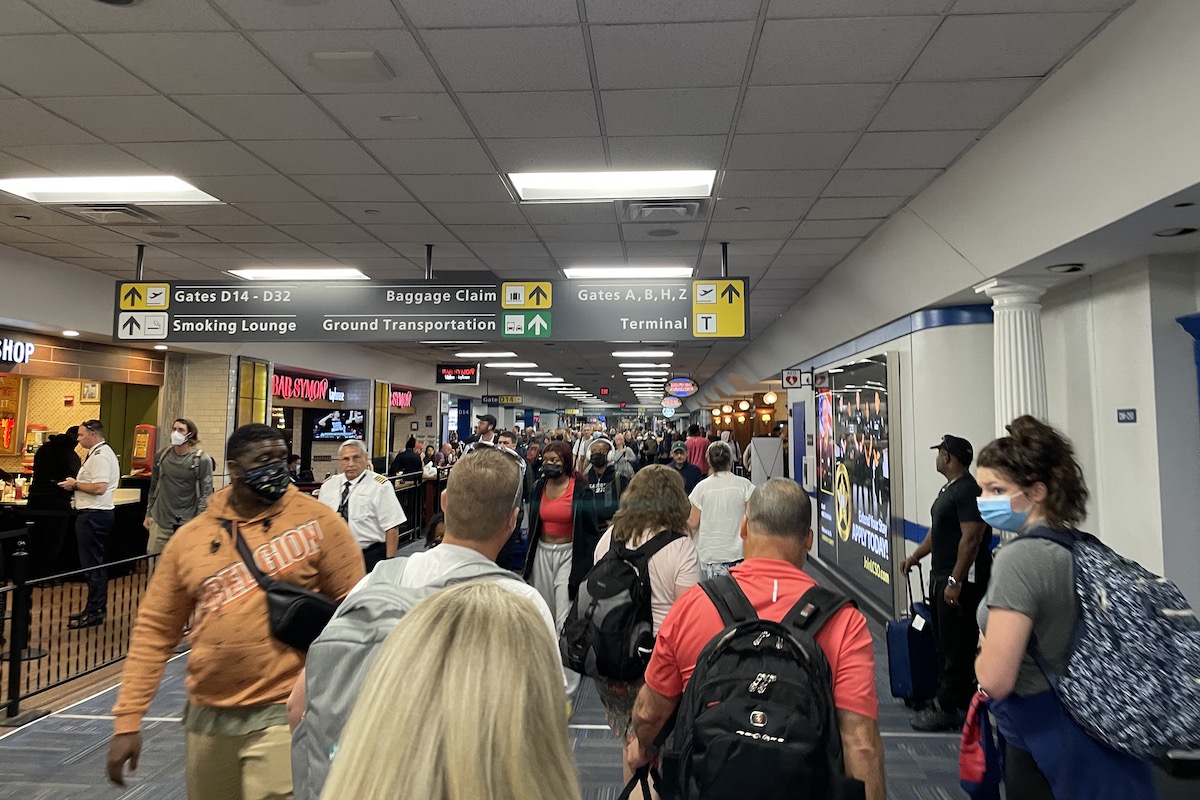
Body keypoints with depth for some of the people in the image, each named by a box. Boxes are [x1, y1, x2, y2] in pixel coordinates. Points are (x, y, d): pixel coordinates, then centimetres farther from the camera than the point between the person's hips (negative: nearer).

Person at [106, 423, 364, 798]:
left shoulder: (317, 521, -9)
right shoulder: (190, 537, 2)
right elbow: (154, 630, 6)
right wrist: (127, 720, 4)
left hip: (283, 713, -4)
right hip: (207, 715, 5)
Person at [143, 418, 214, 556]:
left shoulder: (202, 460, -8)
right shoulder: (162, 455, 7)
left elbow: (206, 494, -9)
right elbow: (154, 487, 17)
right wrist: (148, 514, 17)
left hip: (186, 524, -4)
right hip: (159, 522, 4)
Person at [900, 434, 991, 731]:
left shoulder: (968, 491, -17)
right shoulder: (948, 489, 15)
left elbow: (971, 539, -23)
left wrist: (955, 581, -24)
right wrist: (916, 555, 20)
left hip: (963, 580, -10)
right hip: (941, 576, 11)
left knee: (956, 647, -2)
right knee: (944, 642, 16)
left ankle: (950, 709, 7)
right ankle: (946, 701, 26)